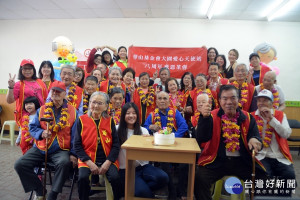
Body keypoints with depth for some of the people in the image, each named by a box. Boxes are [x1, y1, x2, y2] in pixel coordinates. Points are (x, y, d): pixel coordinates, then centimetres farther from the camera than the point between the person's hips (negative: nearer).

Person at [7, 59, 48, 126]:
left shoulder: (40, 82, 12)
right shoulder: (19, 84, 3)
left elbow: (46, 98, 17)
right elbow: (9, 101, -4)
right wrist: (11, 87, -15)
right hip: (25, 116, -3)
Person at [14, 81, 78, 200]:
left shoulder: (72, 111, 0)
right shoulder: (42, 109, 8)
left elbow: (75, 135, -1)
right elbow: (32, 127, 8)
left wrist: (73, 154, -9)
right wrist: (41, 133, -15)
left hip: (60, 150, -3)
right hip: (40, 149, 4)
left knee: (64, 163, -33)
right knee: (20, 165, -13)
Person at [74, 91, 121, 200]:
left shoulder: (109, 121, 5)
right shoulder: (82, 120, 2)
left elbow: (116, 145, 3)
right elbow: (77, 146, 0)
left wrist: (107, 162, -11)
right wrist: (89, 162, -11)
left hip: (108, 160, 0)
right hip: (87, 159, 0)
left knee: (115, 177, -23)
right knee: (82, 178, -26)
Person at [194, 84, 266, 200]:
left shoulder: (248, 118, 7)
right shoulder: (212, 116, 0)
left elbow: (255, 136, 2)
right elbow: (201, 139, -10)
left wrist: (254, 140, -23)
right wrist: (204, 117, -26)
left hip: (242, 162, 3)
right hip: (217, 161, -2)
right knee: (199, 178, -27)